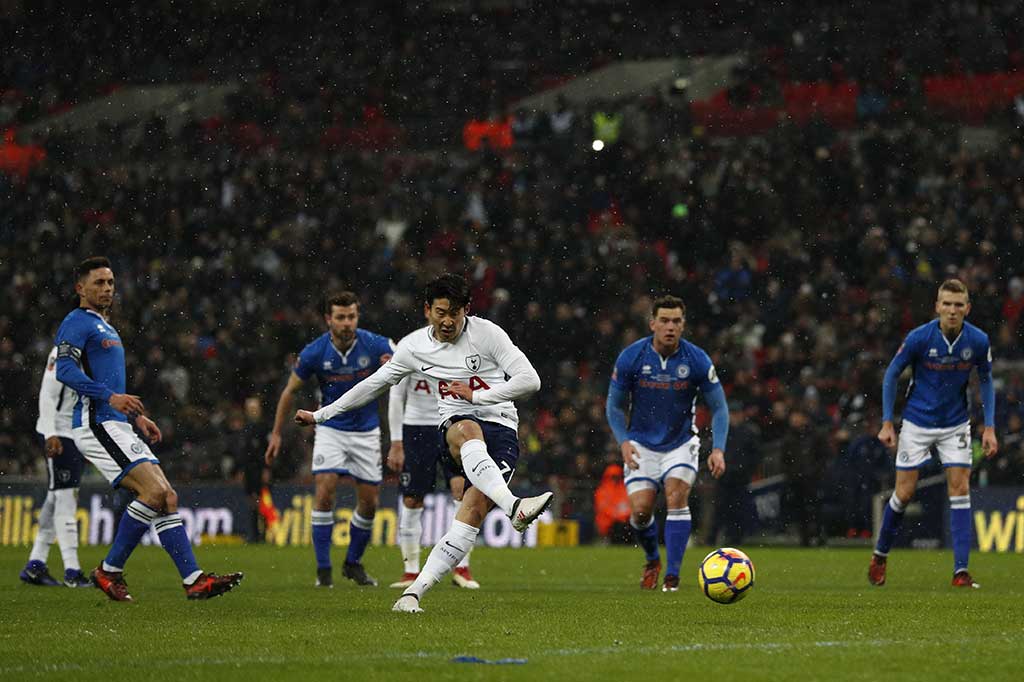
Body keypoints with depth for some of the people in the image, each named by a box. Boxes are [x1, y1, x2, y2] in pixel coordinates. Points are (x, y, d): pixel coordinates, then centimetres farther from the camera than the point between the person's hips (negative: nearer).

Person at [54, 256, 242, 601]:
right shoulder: (77, 323, -5)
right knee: (155, 491, -18)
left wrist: (138, 417, 24)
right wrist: (110, 396, -27)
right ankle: (110, 570, -8)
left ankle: (194, 579, -5)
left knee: (167, 498, 0)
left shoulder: (105, 328, 26)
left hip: (117, 426, 10)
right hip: (97, 425, -10)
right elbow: (65, 369, -19)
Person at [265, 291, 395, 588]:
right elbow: (290, 390, 0)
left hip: (366, 430, 1)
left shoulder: (375, 345, -15)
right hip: (331, 428, -1)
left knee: (369, 501, 2)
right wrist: (276, 434, 2)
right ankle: (323, 569, -9)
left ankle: (353, 563, 24)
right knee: (325, 493, -17)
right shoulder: (315, 352, -14)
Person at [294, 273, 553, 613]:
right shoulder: (414, 346, 8)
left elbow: (529, 380, -3)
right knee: (468, 431, -39)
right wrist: (320, 415, 23)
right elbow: (375, 384, 20)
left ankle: (414, 591, -25)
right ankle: (515, 508, -58)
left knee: (474, 509, -23)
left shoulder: (487, 333, -1)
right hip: (456, 425, 1)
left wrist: (476, 395, -7)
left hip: (501, 428, -1)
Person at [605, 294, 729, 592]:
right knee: (640, 509, -11)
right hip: (642, 444, 0)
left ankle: (672, 575, -16)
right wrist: (624, 441, -16)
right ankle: (652, 560, 20)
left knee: (677, 495, -22)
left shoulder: (697, 360, -13)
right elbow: (615, 406, -1)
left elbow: (719, 407, -4)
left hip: (681, 442, 0)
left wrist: (718, 449, -16)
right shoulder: (630, 358, -12)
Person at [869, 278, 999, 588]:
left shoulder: (978, 341, -11)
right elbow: (892, 374, -5)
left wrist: (989, 427, -1)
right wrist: (887, 422, -9)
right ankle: (880, 555, 24)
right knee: (904, 493, 0)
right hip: (917, 421, -2)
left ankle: (961, 571, -8)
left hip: (956, 424, 2)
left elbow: (986, 381, 5)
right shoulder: (919, 338, -18)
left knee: (960, 489, -9)